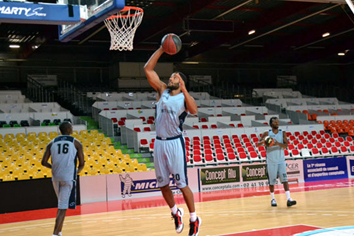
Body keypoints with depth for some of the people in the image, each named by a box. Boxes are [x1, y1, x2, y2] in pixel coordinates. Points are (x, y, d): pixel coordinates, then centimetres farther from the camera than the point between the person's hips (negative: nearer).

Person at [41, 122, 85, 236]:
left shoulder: (52, 143, 10)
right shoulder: (76, 143, 2)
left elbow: (44, 162, 3)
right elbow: (82, 164, 1)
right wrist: (77, 171, 22)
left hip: (55, 177, 5)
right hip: (68, 177, -4)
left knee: (61, 204, 24)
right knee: (63, 207, -4)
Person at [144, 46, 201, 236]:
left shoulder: (184, 96, -3)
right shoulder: (162, 91, 9)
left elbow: (194, 110, -25)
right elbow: (148, 69, 3)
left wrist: (183, 89, -31)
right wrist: (161, 49, -1)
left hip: (175, 143, -5)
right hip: (159, 143, 5)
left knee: (182, 184, -2)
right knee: (162, 184, 11)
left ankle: (194, 219, 12)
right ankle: (175, 213, 32)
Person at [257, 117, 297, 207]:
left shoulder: (283, 133, 3)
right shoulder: (267, 134, -2)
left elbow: (286, 145, -8)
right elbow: (258, 144, -2)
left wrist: (278, 143, -27)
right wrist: (263, 141, -24)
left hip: (281, 160, 1)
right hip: (271, 161, -1)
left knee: (284, 179, -8)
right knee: (271, 181, 5)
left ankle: (289, 199, -14)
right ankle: (273, 199, 20)